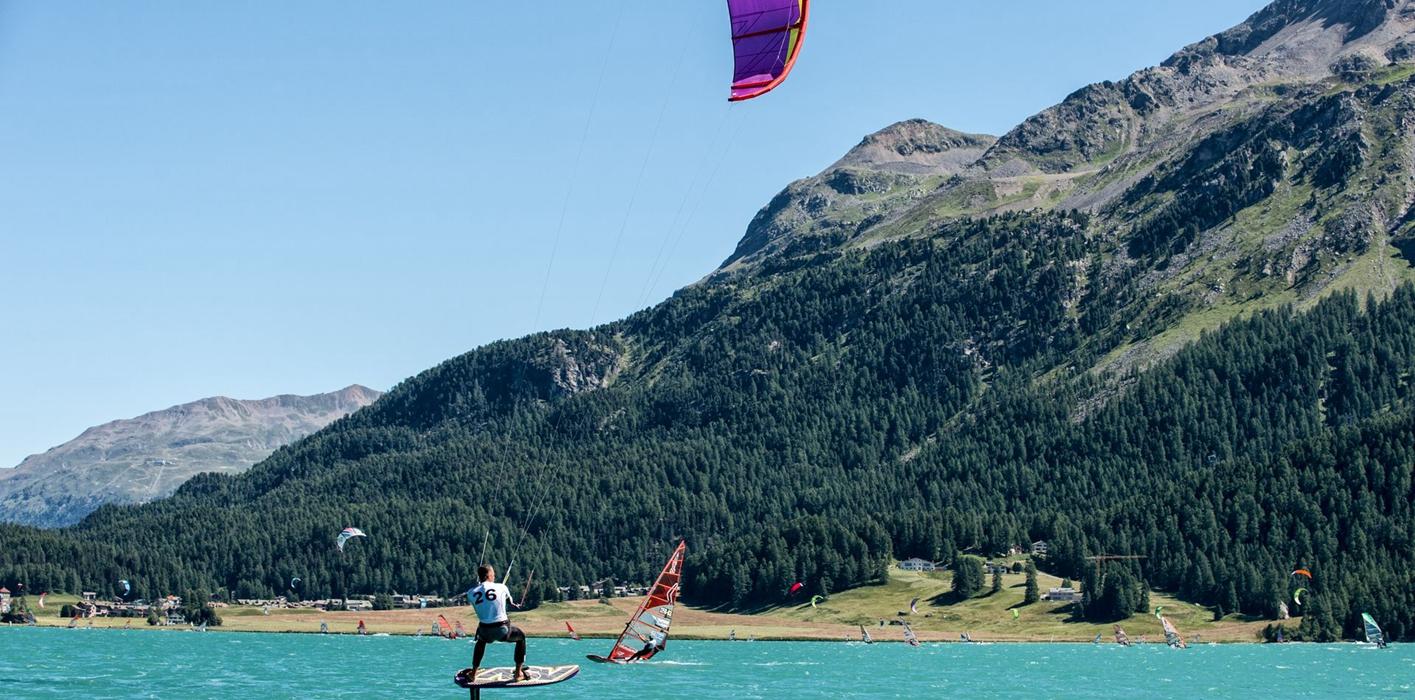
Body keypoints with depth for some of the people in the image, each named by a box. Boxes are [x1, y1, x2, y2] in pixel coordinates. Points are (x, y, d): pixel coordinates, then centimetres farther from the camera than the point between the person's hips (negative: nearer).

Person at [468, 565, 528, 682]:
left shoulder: (471, 593, -1)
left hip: (485, 632, 3)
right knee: (521, 636, 27)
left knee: (481, 641, 39)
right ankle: (518, 673, 23)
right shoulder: (501, 587, -2)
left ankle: (473, 673, 36)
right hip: (502, 630, -3)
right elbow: (510, 600, 17)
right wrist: (514, 604, 42)